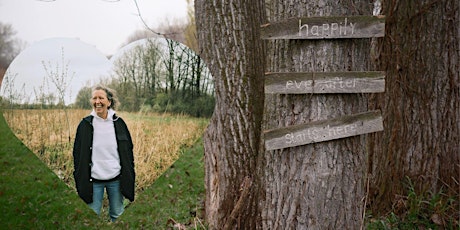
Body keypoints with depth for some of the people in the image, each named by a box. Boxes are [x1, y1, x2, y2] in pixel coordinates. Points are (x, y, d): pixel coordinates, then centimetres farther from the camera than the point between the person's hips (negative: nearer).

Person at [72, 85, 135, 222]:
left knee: (117, 214, 13)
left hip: (116, 179, 1)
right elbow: (78, 154, 2)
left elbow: (128, 150, 5)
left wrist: (129, 177, 4)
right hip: (94, 180, -1)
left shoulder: (118, 123, -1)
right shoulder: (85, 124, -4)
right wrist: (80, 179, 0)